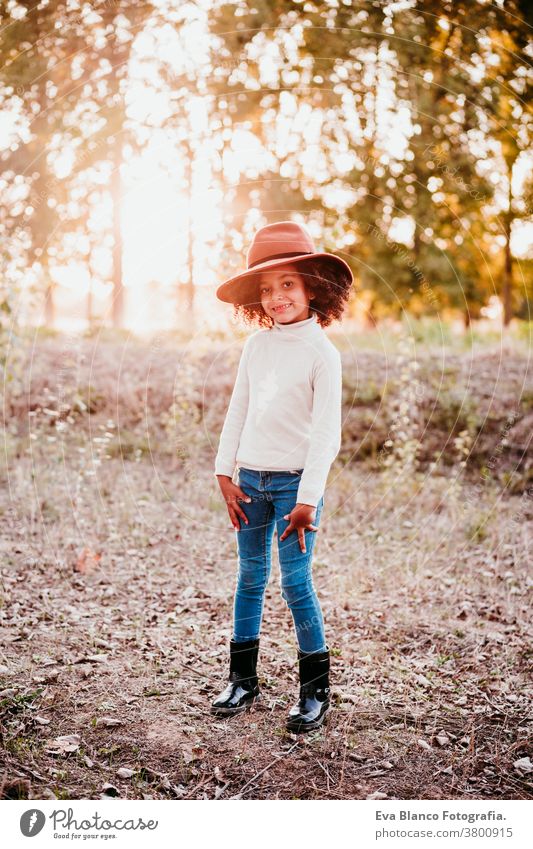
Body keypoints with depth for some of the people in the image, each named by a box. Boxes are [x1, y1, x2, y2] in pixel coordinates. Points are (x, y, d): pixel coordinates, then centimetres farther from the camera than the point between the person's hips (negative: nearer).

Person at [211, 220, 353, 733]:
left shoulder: (322, 352, -8)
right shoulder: (256, 344, 6)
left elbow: (326, 430, -11)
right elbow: (237, 410, 11)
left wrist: (308, 499, -15)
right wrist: (225, 473, 6)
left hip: (295, 481, -5)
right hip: (251, 478, 5)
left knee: (296, 581, -4)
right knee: (250, 577, 11)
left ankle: (315, 689, 11)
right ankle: (243, 680, 22)